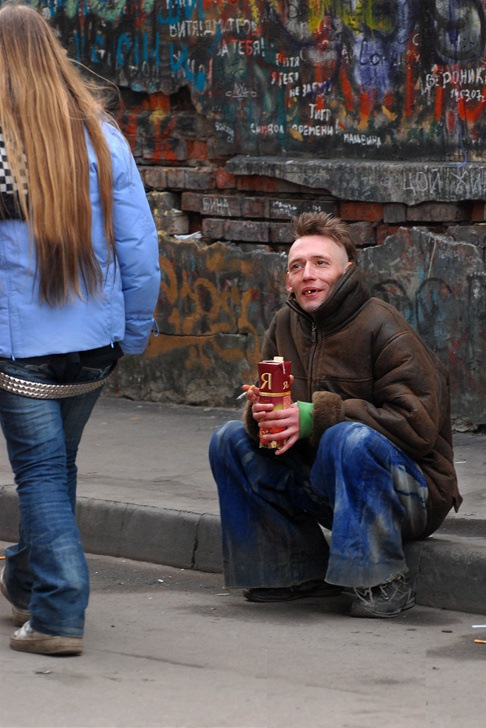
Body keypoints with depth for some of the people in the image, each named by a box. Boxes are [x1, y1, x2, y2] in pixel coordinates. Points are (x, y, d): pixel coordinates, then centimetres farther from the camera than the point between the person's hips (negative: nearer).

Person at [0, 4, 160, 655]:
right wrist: (135, 332, 11)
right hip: (95, 341, 5)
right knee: (58, 463, 20)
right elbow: (140, 246, 1)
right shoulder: (102, 139, -2)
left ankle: (57, 614, -2)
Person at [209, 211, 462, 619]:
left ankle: (384, 582, -22)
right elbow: (264, 403, 9)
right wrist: (263, 415, -19)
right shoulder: (286, 325, 4)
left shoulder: (383, 329, -17)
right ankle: (303, 571, 3)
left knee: (349, 438, -36)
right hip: (322, 487, 7)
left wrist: (317, 417, -27)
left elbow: (417, 425, -24)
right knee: (230, 440, -1)